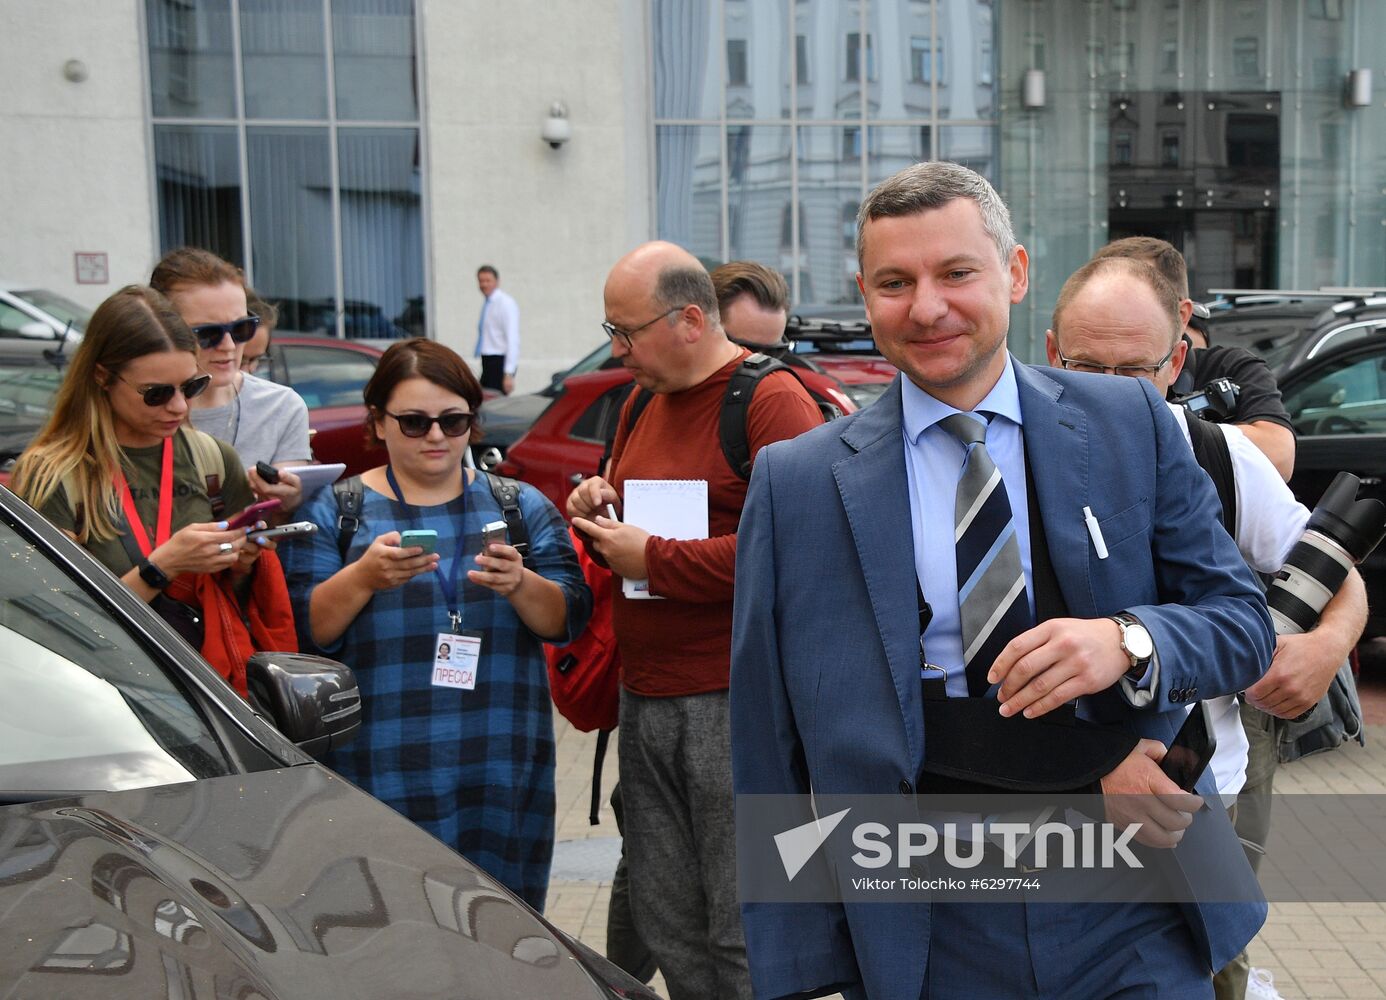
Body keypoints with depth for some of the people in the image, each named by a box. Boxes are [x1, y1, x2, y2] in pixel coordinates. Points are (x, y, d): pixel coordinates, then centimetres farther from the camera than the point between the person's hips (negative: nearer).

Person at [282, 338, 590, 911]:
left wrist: (521, 585, -16)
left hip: (501, 769, 2)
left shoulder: (521, 506, 11)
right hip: (382, 772, -1)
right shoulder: (334, 510, 7)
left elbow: (569, 620, 3)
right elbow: (304, 631, -2)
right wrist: (364, 577, -18)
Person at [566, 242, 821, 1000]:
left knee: (743, 935, 0)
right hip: (645, 700, 8)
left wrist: (653, 559, -15)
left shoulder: (773, 401, -10)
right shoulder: (644, 404, 18)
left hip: (733, 704, -8)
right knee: (665, 925, 14)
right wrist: (597, 509, 6)